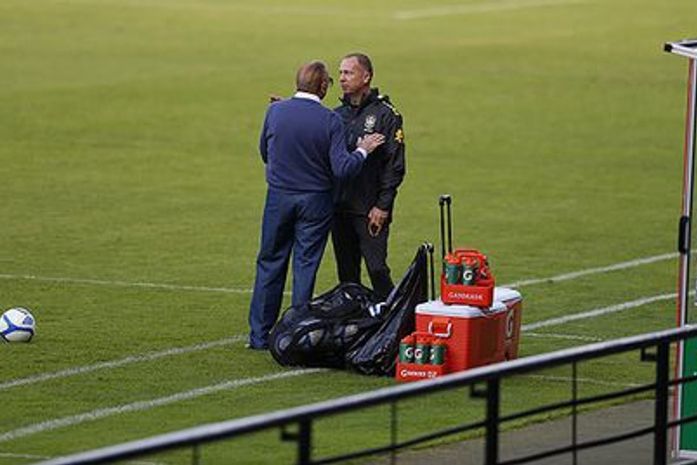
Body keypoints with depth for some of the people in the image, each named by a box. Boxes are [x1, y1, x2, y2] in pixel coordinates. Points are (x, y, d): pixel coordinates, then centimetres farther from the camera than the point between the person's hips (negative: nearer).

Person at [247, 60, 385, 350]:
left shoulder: (275, 111, -4)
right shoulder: (330, 120, -13)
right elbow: (342, 169, -17)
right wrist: (363, 151, 0)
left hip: (278, 196, 2)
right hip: (315, 201, -2)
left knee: (270, 264, 11)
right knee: (305, 266, 6)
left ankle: (259, 335, 14)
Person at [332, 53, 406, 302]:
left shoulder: (385, 114, -4)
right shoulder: (337, 115, 13)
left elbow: (395, 165, -7)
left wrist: (382, 206, -12)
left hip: (370, 210, -6)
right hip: (340, 207, 6)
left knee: (377, 269, -9)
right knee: (346, 272, 9)